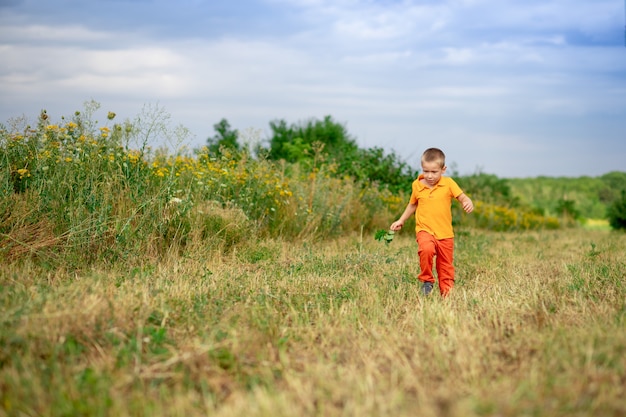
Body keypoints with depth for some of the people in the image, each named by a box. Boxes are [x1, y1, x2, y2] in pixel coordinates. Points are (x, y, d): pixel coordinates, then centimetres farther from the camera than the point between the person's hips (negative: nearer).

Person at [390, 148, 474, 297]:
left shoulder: (449, 183, -4)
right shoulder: (417, 185, 1)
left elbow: (462, 197, -8)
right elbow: (412, 204, 17)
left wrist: (468, 202, -31)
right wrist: (401, 221, 18)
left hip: (445, 233, 1)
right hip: (424, 230, -1)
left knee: (446, 266, 8)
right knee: (426, 249, -32)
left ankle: (447, 293, 25)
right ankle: (427, 280, -11)